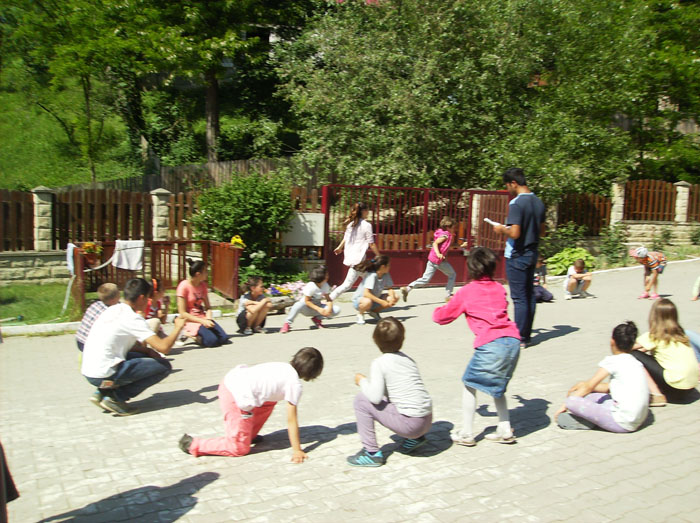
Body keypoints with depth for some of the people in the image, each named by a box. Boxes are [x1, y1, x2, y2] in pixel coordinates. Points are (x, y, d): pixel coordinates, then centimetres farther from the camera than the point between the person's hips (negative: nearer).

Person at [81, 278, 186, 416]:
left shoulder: (112, 310, 13)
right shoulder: (133, 319, -13)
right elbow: (164, 347, -20)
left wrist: (147, 350, 10)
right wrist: (178, 327, -2)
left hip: (88, 372, 9)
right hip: (104, 375, -9)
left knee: (143, 356, 26)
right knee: (164, 366, -2)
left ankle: (102, 392, 14)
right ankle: (115, 397, -4)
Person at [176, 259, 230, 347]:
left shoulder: (203, 285, 7)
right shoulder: (184, 286, -13)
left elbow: (207, 307, 9)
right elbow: (182, 314, -15)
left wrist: (208, 319, -14)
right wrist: (202, 321, -21)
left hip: (203, 318, 6)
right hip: (190, 320, -6)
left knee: (223, 338, -13)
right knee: (212, 340, -27)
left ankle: (199, 335, 7)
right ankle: (190, 335, -1)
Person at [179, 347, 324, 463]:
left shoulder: (284, 367, 17)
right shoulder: (295, 384, -4)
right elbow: (291, 420, -2)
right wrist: (296, 450, 6)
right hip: (237, 398, -9)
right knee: (240, 448, 7)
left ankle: (250, 434, 31)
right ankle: (193, 444, 7)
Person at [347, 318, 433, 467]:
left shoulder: (379, 363, -9)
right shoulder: (408, 359, 12)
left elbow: (375, 397, -17)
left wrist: (362, 381, 2)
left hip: (410, 423, -7)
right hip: (427, 421, 7)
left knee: (361, 399, 0)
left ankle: (371, 452, 4)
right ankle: (415, 438, 25)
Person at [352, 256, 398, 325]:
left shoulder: (386, 275, -7)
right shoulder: (372, 276, -28)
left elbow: (390, 288, -1)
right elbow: (366, 293, -36)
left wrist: (392, 297, -24)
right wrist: (381, 302, -38)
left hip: (374, 299, 7)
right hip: (359, 300, -7)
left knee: (395, 298, -10)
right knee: (368, 302, -42)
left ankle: (374, 311, 9)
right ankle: (360, 314, -6)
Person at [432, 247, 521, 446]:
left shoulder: (466, 291, 6)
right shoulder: (499, 288, 18)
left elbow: (442, 317, 14)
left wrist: (437, 311, 37)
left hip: (491, 344, -5)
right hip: (513, 340, 6)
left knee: (469, 384, 12)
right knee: (497, 385, 25)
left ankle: (467, 433, 16)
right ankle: (505, 430, 24)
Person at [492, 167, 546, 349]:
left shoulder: (516, 203, -19)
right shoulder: (538, 202, 8)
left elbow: (515, 233, -25)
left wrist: (502, 229, -7)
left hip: (517, 257, -8)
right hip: (532, 254, 8)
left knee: (519, 298, -3)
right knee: (529, 295, 13)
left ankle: (520, 339, 3)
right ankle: (526, 334, 22)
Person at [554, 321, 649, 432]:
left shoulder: (612, 361, -7)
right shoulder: (635, 363, 15)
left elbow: (589, 387, -2)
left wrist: (565, 406, 7)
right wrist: (584, 384, 27)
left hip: (623, 423, -9)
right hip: (638, 421, 9)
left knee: (571, 400, -18)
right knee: (590, 395, 22)